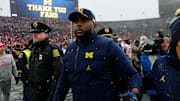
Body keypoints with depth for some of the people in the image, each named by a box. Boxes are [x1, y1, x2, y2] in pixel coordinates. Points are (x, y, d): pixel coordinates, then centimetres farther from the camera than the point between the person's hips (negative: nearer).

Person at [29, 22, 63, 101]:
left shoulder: (52, 49, -13)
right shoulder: (34, 50, 11)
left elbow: (58, 71, -19)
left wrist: (53, 92, -20)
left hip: (47, 91, -7)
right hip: (35, 91, 7)